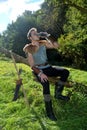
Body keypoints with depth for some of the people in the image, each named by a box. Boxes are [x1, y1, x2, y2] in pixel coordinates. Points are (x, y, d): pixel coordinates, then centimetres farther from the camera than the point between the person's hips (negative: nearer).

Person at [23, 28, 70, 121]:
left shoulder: (43, 43, 7)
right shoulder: (29, 49, -5)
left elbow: (57, 46, -3)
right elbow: (32, 65, -11)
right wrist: (40, 73, -28)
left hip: (48, 68, 5)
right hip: (38, 70, -5)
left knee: (65, 72, -19)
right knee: (45, 83, -36)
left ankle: (57, 94, -6)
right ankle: (49, 112, -30)